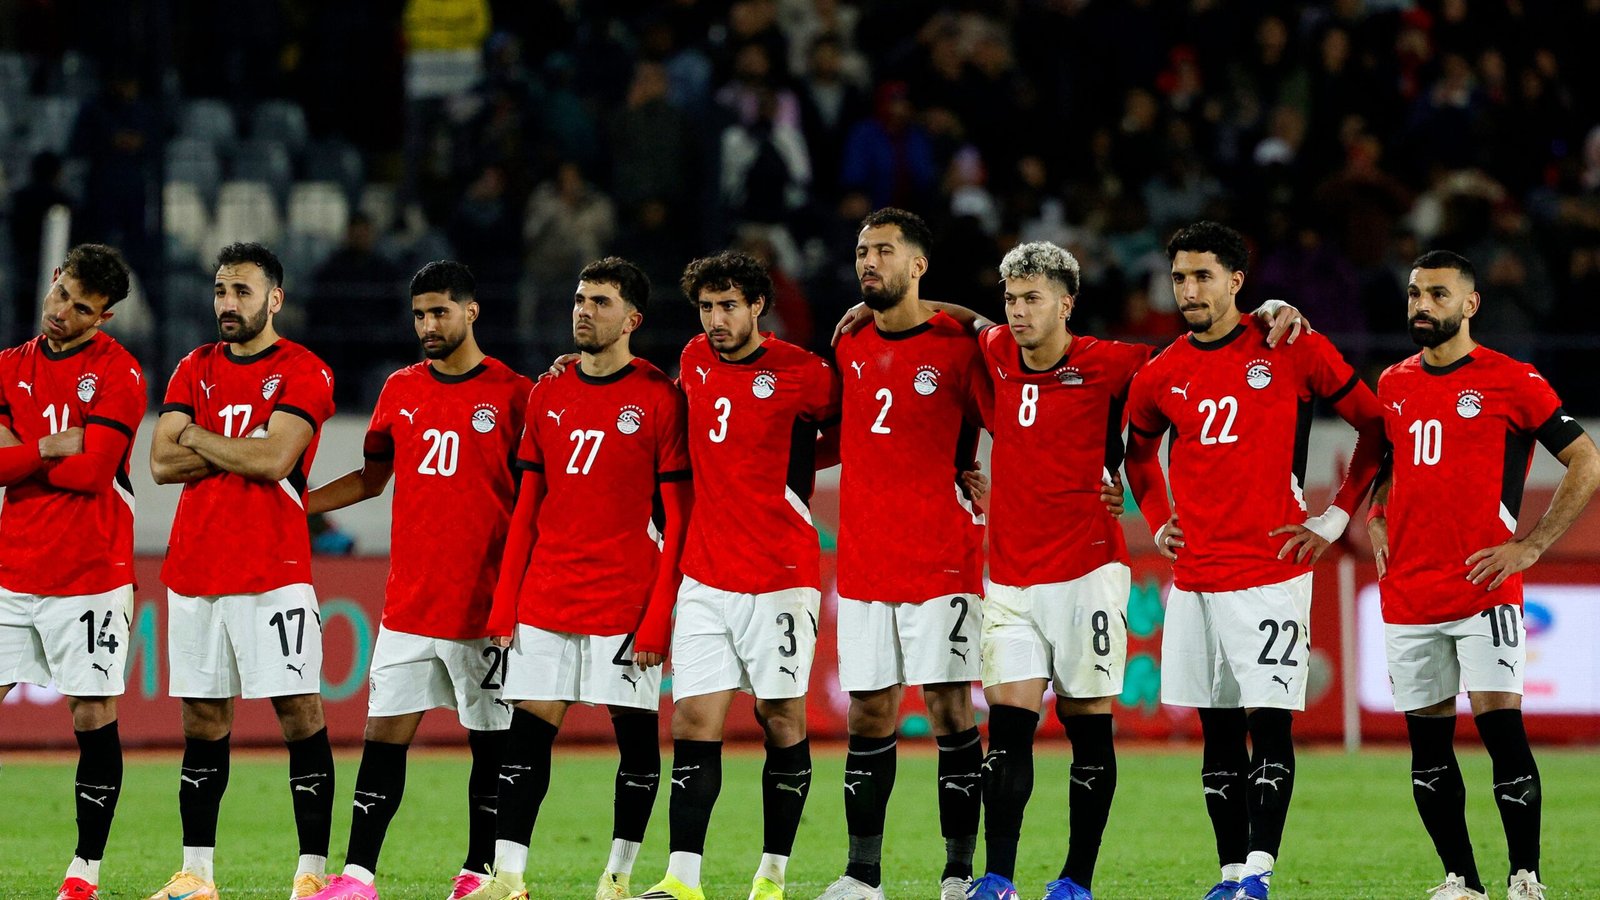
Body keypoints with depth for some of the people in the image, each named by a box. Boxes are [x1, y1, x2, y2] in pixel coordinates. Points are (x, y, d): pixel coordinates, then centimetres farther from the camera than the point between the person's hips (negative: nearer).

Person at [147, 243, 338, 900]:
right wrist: (242, 449, -8)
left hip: (273, 573, -5)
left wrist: (197, 437, -4)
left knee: (300, 713, -6)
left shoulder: (302, 373, -2)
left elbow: (273, 459, -16)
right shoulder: (195, 370, 13)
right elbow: (161, 463, 3)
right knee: (203, 720, 8)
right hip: (194, 569, 5)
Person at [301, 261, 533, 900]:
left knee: (491, 741, 3)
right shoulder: (401, 389, 11)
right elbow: (371, 479, 21)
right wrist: (290, 504, 12)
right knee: (385, 734, 0)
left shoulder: (511, 393, -3)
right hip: (408, 601, 4)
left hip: (485, 602, -4)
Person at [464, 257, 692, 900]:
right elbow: (527, 509, 15)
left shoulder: (659, 399, -3)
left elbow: (678, 518, -5)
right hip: (545, 599, 4)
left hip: (627, 601, -4)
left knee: (636, 736, 1)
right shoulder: (548, 396, 12)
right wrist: (504, 604, 7)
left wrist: (659, 614, -12)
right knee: (527, 733, 0)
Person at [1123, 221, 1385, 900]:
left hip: (1271, 574, -4)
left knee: (1270, 723, -9)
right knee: (1218, 731, 7)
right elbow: (1137, 449, 28)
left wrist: (1336, 518, 0)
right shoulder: (1162, 375, 7)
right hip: (1194, 581, 4)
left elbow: (1374, 425, 4)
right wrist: (1157, 521, 14)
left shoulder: (1293, 351, -4)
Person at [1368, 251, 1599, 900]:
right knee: (1428, 744, 6)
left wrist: (1531, 545, -9)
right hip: (1407, 596, 5)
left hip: (1483, 592, -5)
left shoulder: (1511, 381, -4)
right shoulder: (1393, 385, 13)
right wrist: (1375, 518, 13)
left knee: (1500, 725, -13)